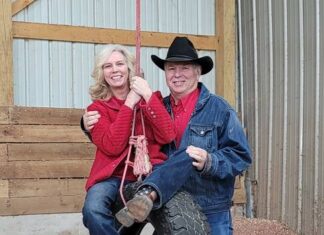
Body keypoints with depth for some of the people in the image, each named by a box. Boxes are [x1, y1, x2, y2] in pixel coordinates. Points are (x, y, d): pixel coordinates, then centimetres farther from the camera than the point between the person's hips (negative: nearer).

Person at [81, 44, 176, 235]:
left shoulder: (150, 97, 10)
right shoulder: (97, 108, 6)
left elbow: (167, 136, -7)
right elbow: (113, 146, -12)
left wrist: (148, 96, -10)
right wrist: (129, 104, -9)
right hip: (113, 175, 0)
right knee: (93, 210, -31)